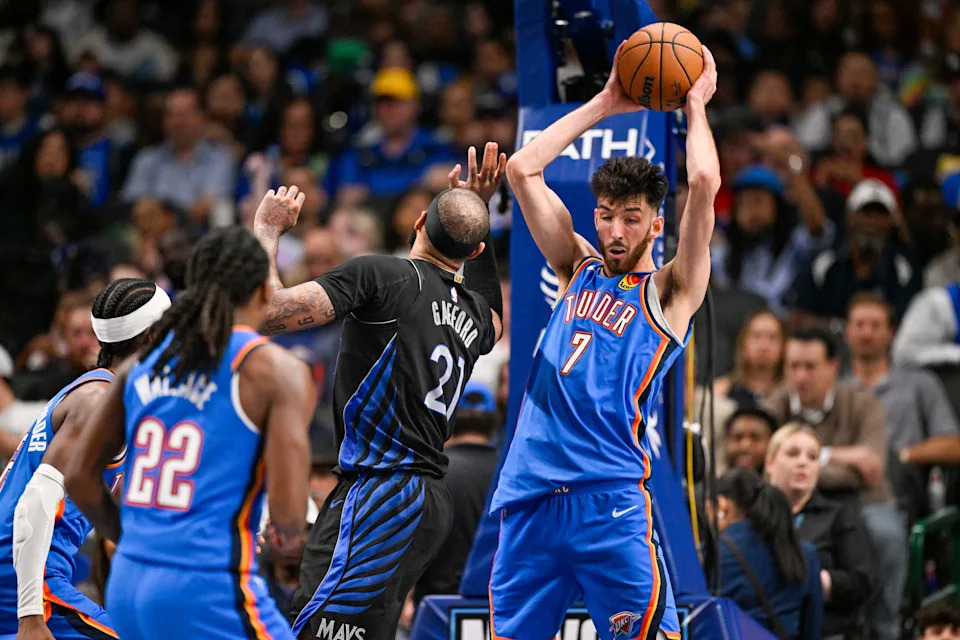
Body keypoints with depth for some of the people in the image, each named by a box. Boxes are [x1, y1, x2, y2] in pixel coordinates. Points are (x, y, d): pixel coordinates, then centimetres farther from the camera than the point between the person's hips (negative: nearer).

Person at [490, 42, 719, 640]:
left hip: (611, 498, -5)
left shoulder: (669, 293, 4)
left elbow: (705, 182, -9)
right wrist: (606, 104, 15)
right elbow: (522, 168, 14)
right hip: (529, 496, 5)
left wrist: (696, 104, 6)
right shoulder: (580, 270, 18)